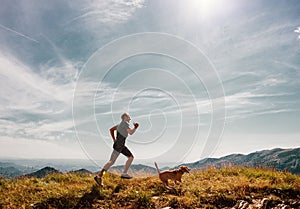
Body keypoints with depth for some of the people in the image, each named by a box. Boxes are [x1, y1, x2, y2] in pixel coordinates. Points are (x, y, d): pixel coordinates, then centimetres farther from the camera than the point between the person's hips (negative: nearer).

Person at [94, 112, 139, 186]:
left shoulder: (121, 124, 16)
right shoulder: (125, 123, -11)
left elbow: (111, 129, 21)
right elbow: (131, 133, -21)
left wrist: (114, 140, 16)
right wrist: (135, 127, -2)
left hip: (121, 145, 10)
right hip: (118, 146, -10)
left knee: (131, 157, 11)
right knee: (111, 161, -11)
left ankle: (124, 174, 14)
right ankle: (98, 176, -8)